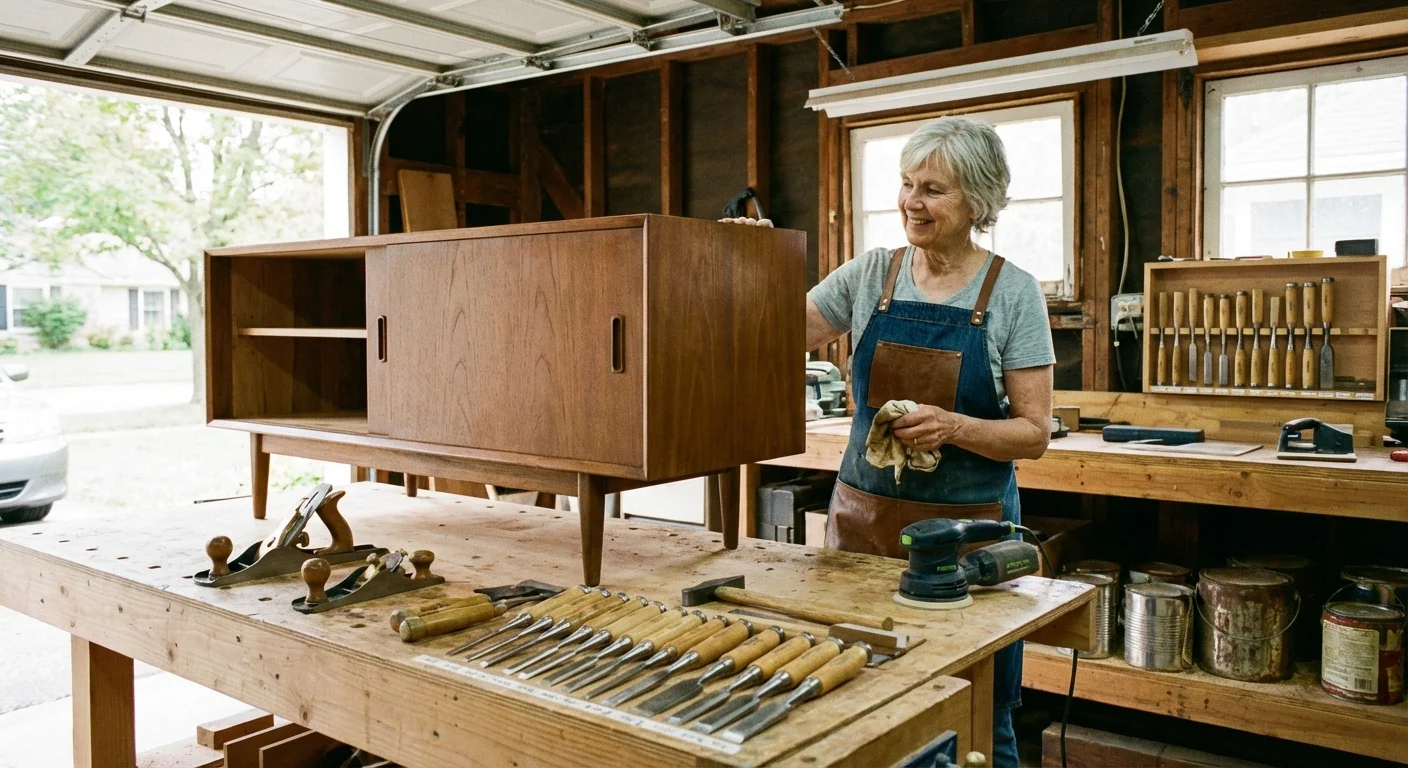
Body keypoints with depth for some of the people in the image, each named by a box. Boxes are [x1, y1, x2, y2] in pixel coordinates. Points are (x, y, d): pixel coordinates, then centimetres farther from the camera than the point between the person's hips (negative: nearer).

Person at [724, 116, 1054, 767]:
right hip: (864, 517, 3)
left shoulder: (1013, 292, -5)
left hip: (966, 525, -2)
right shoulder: (870, 275, 4)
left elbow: (1034, 433, -5)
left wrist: (953, 427, -22)